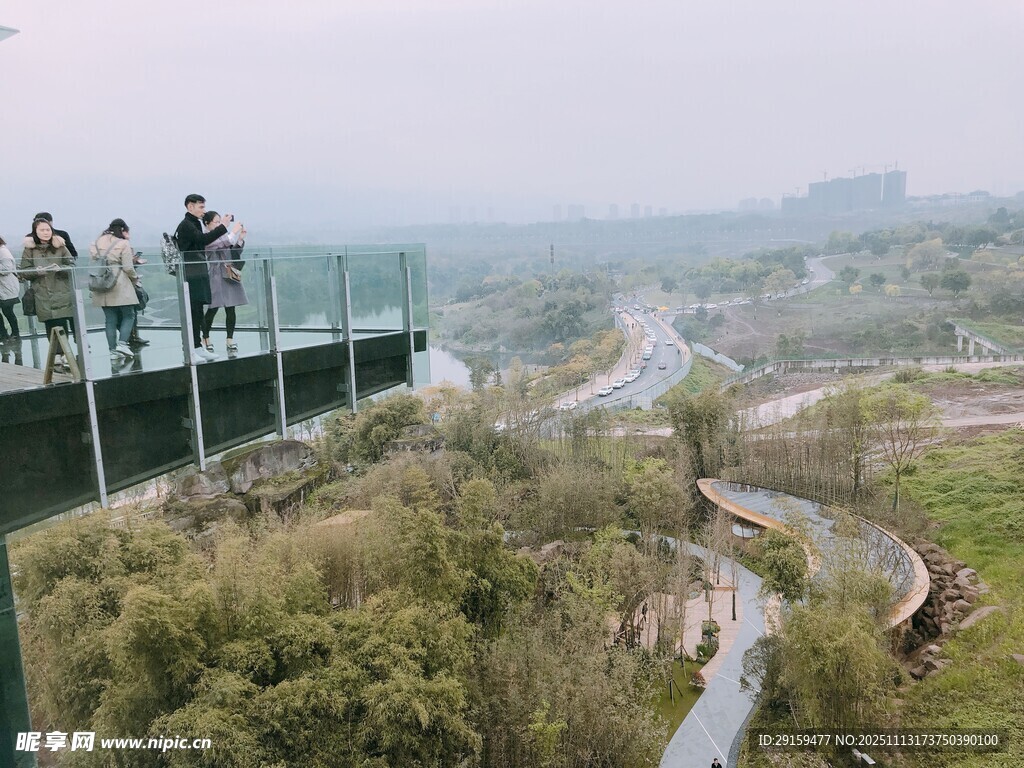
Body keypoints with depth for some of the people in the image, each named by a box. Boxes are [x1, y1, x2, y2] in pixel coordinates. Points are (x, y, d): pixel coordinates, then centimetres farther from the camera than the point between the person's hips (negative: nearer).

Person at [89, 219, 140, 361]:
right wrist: (135, 279, 8)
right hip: (120, 286, -5)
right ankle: (122, 344, -12)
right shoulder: (123, 244, -5)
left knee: (110, 319, 8)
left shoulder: (96, 243, 12)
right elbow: (128, 268, -9)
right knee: (128, 315, 5)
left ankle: (113, 350, 8)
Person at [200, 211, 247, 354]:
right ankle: (205, 338, 15)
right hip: (215, 276, -5)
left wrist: (241, 239, 0)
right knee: (213, 308, -2)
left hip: (229, 275, 5)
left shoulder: (223, 235, 13)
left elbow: (235, 252, 14)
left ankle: (230, 339, 8)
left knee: (230, 308, 1)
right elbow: (220, 244, -22)